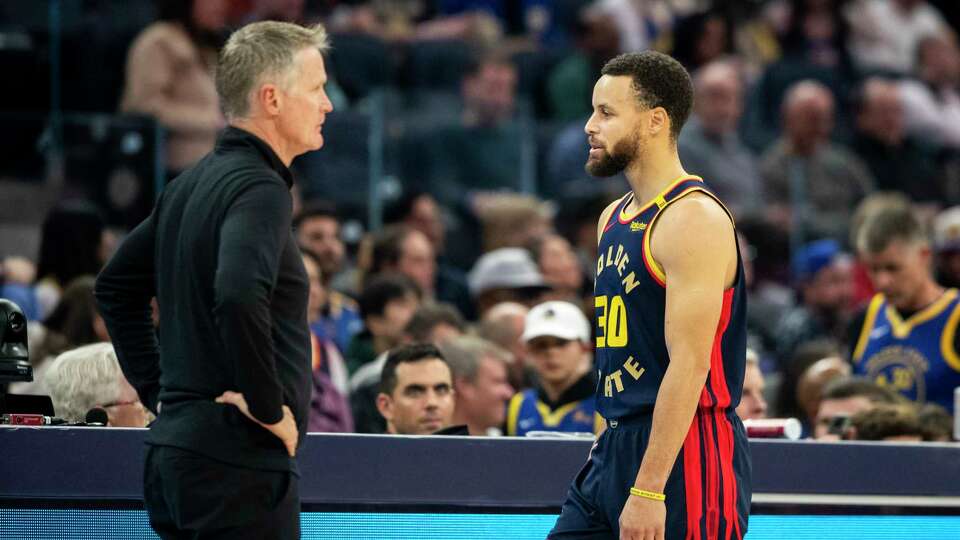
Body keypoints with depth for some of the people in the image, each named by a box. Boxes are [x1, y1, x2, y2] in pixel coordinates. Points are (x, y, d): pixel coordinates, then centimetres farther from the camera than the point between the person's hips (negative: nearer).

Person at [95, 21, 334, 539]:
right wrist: (271, 408, -20)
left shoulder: (189, 185, 15)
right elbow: (238, 299, -32)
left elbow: (115, 286, 25)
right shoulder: (259, 189, -14)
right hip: (237, 458, -9)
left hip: (175, 447, 9)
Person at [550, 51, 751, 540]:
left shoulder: (693, 219, -14)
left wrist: (648, 489, -25)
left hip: (684, 457, -9)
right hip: (615, 446, 9)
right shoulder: (614, 219, 16)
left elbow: (690, 364, -21)